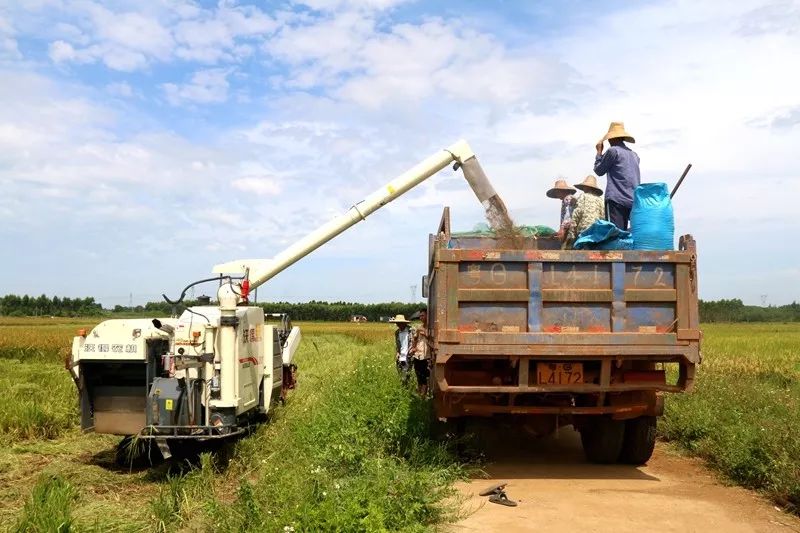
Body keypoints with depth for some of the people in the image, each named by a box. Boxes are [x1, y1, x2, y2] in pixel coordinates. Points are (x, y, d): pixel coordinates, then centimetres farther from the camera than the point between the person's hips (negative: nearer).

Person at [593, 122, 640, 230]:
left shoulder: (613, 150, -4)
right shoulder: (634, 155, 17)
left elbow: (599, 170, 5)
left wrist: (599, 151, 17)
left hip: (616, 199, -7)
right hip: (632, 201, 7)